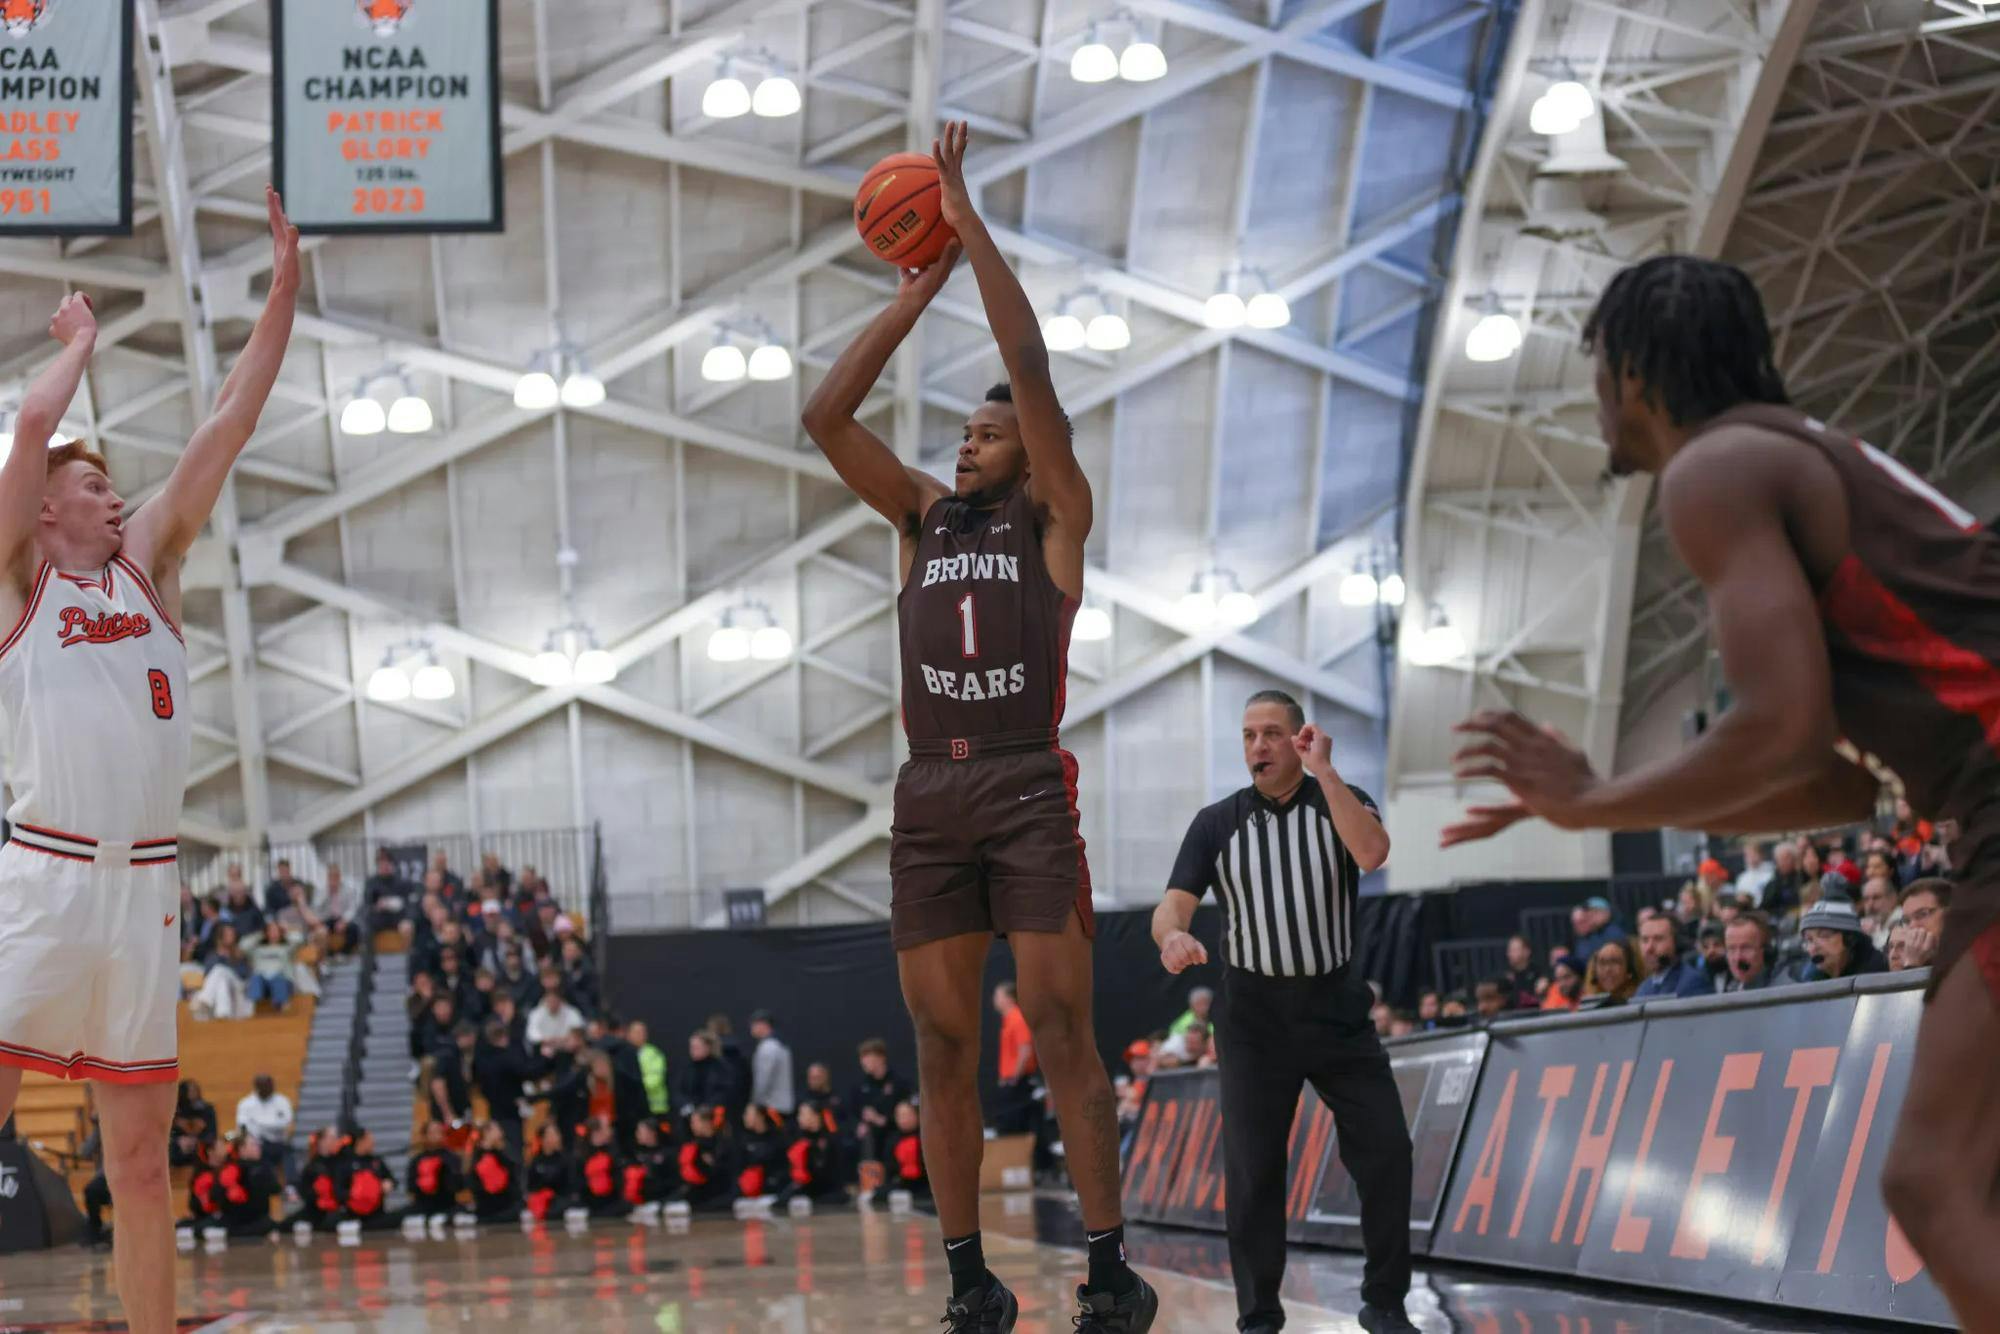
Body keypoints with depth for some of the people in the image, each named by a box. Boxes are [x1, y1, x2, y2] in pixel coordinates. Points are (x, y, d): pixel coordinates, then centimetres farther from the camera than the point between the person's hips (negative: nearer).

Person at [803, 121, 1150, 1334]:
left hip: (1027, 788, -4)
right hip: (929, 793, 4)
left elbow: (1031, 366, -4)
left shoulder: (1055, 517, 6)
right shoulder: (925, 515, 18)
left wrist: (970, 222, -3)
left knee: (1063, 1032, -9)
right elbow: (827, 418, 10)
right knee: (945, 1045, 3)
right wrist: (917, 295, 8)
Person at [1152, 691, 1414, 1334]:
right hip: (1255, 1015, 0)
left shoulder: (1341, 801, 0)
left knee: (1386, 1148, -3)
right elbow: (1173, 905, -8)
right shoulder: (1216, 823, 2)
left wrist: (1322, 771, -23)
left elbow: (1371, 853, -22)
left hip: (1338, 1008, 0)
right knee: (1252, 1167, -1)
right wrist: (1172, 936, -32)